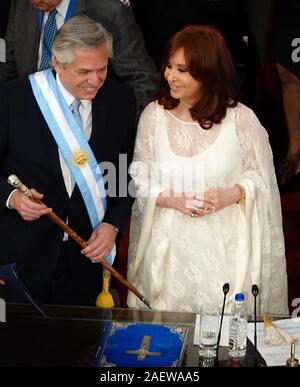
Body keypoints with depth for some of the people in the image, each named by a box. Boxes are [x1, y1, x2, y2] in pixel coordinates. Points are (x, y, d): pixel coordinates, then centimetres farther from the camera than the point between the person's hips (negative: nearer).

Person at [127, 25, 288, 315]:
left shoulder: (241, 118, -10)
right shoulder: (154, 114, -4)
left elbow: (260, 176, 0)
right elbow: (139, 177, 2)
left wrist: (233, 195, -19)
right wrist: (172, 200, -15)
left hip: (224, 246, -1)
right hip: (170, 243, 2)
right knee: (167, 315, 13)